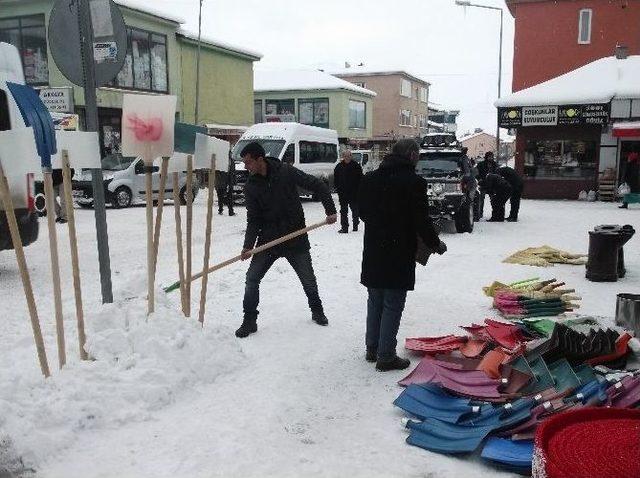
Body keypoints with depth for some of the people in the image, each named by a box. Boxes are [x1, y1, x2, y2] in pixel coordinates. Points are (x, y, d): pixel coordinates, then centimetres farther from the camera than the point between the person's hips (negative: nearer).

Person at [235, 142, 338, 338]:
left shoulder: (286, 172, -12)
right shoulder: (251, 186, -3)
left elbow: (318, 186, -6)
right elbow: (253, 219, -3)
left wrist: (331, 211, -14)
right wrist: (248, 245, -15)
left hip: (296, 238, -2)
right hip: (268, 238, 2)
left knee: (308, 279, 11)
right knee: (252, 278, -6)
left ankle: (317, 311, 37)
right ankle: (249, 321, 8)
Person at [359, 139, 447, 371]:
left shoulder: (370, 178, 5)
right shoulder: (414, 182, -15)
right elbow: (422, 221, -14)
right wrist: (436, 244, 2)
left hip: (372, 254, 6)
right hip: (399, 256, -6)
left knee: (375, 302, 19)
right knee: (392, 307, 4)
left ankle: (372, 348, 28)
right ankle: (386, 356, 10)